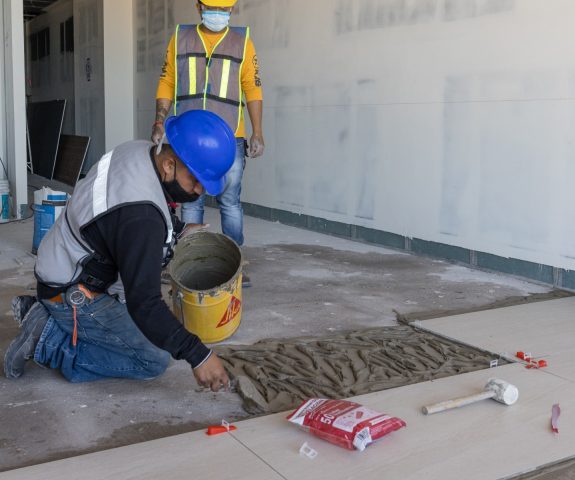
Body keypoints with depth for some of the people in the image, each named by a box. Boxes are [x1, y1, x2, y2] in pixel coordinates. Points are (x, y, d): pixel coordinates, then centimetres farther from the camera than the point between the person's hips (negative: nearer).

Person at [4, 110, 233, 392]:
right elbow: (144, 304, -34)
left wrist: (178, 228, 13)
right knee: (154, 361, -7)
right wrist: (197, 356, -33)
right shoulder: (140, 216, -35)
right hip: (72, 298, -9)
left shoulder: (140, 151, -8)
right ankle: (47, 342, -4)